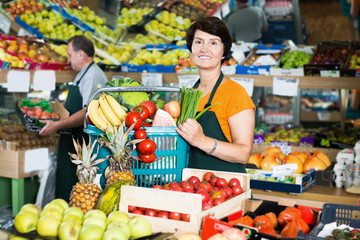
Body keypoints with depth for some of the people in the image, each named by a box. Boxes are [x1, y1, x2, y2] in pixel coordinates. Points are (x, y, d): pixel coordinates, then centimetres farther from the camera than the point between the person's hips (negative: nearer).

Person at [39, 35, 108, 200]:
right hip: (74, 139, 10)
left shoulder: (93, 77, -15)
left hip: (85, 142, -10)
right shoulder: (83, 75, 19)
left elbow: (87, 112, -25)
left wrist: (58, 125, -24)